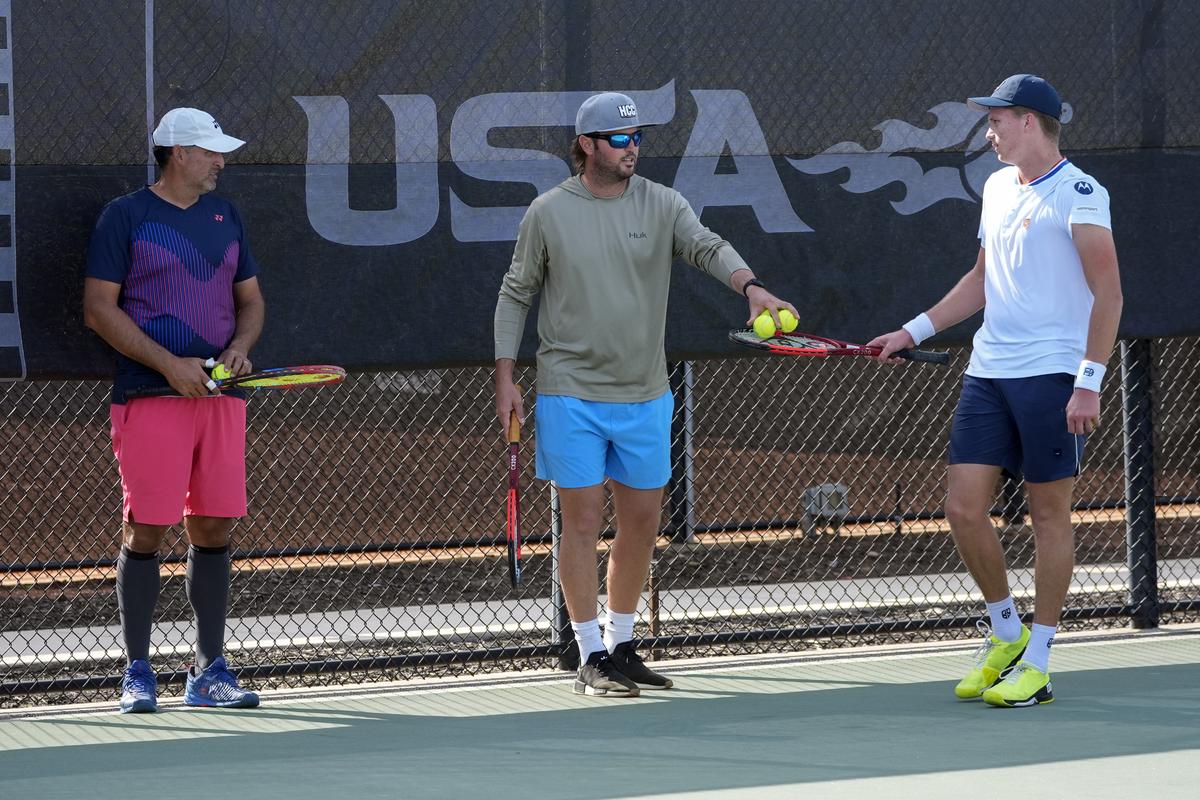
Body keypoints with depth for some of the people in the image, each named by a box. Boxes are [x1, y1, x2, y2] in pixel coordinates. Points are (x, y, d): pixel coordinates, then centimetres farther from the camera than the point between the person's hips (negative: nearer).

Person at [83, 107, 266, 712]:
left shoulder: (224, 217, 16)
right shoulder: (125, 216, -3)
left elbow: (250, 298, 21)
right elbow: (99, 308, -7)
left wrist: (240, 346, -1)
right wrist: (169, 364, -14)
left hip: (219, 393, 5)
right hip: (149, 393, -5)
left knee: (214, 529, 5)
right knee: (146, 530, -5)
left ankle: (208, 672, 12)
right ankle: (137, 674, 3)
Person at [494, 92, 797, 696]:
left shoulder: (660, 204, 2)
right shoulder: (548, 213, -2)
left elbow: (708, 248, -14)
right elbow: (515, 294, 6)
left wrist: (750, 286, -35)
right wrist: (505, 379, 1)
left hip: (644, 397, 3)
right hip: (571, 394, -3)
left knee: (642, 521, 8)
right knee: (583, 520, -4)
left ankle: (621, 646, 22)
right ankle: (591, 658, 2)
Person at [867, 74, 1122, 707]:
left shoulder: (1078, 193, -8)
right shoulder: (997, 188, 16)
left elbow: (1107, 292, -12)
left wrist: (1088, 382, -18)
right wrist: (913, 332, 21)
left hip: (1052, 376, -7)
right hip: (988, 372, 7)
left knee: (1049, 512, -1)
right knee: (964, 506, 1)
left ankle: (1036, 664, 5)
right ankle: (1005, 632, 20)